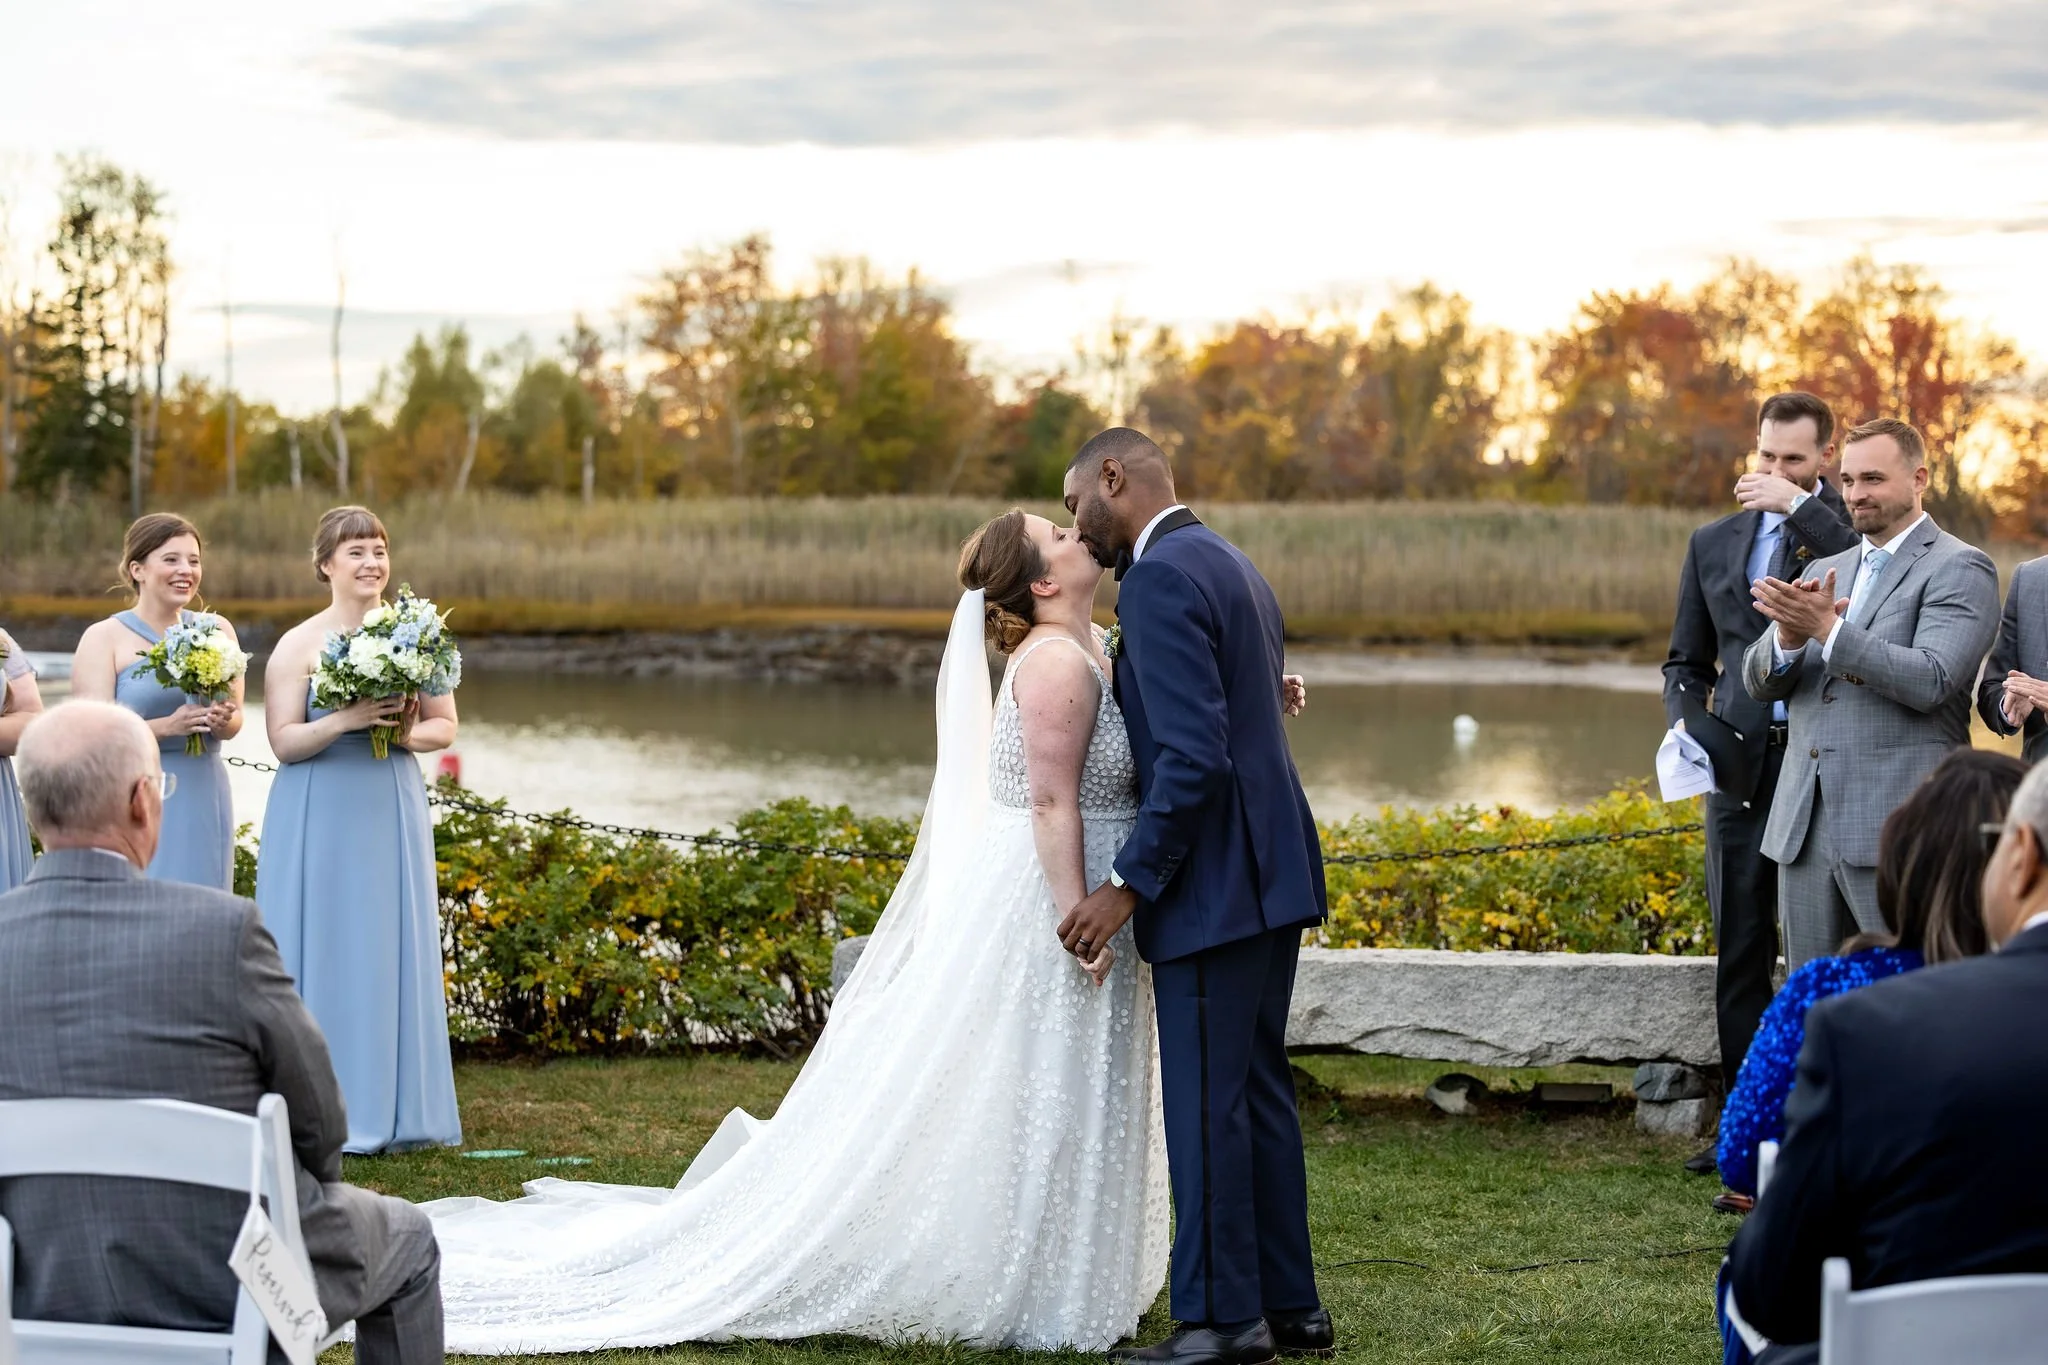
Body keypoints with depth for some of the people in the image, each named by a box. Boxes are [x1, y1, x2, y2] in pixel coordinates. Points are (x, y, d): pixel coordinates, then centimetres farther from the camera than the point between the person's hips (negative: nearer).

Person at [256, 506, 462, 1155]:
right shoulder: (299, 645, -4)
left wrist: (410, 734, -11)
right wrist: (346, 720, -22)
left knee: (392, 950, 4)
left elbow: (446, 724, 10)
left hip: (393, 810, 3)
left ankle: (393, 1108, 12)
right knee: (323, 951, -1)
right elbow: (283, 741, -8)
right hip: (319, 817, -3)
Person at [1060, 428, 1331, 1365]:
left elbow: (1193, 755, -22)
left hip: (1214, 888, -10)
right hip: (1268, 872, 10)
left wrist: (1130, 884, -18)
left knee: (1207, 1104, -4)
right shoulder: (1228, 565, 17)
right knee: (1257, 1093, 15)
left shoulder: (1161, 578, -15)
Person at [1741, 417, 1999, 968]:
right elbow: (1759, 683, 11)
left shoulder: (1959, 569, -2)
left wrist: (1827, 629, -21)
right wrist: (1788, 635, -11)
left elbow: (1930, 683, -16)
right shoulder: (1823, 571, 19)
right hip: (1805, 829, 7)